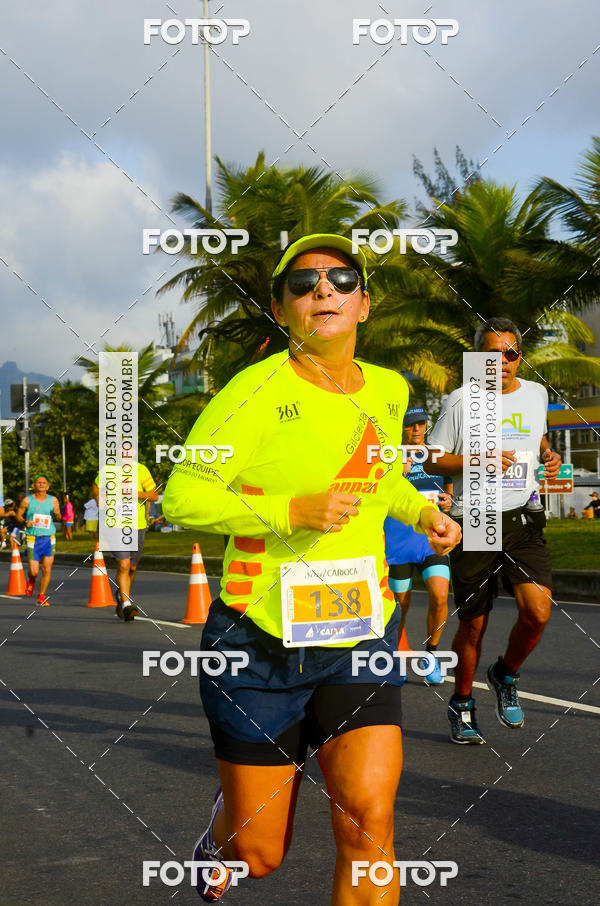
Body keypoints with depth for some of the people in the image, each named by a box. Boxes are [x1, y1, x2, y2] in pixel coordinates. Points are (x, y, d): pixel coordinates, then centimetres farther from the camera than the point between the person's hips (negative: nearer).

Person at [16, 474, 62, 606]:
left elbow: (58, 518, 6)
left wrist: (57, 514, -17)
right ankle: (31, 581, 31)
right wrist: (25, 522, -10)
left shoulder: (53, 500, 6)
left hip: (49, 537, 2)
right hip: (33, 539, -2)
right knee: (34, 571, -6)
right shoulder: (27, 500, 2)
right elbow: (19, 515, 10)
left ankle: (42, 596, 15)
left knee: (47, 570, -1)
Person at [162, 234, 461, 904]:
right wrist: (291, 512, -23)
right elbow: (179, 497, -12)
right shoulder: (258, 391, -11)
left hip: (361, 637, 4)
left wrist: (423, 512, 8)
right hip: (262, 641, -4)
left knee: (368, 819, -16)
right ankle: (226, 826, 45)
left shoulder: (388, 390, 8)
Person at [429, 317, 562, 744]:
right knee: (474, 624, 4)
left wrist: (549, 455, 8)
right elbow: (433, 459, 1)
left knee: (538, 611, -15)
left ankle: (506, 676, 15)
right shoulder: (461, 400, -2)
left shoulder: (536, 394, 9)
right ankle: (462, 704, 28)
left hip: (523, 519, 2)